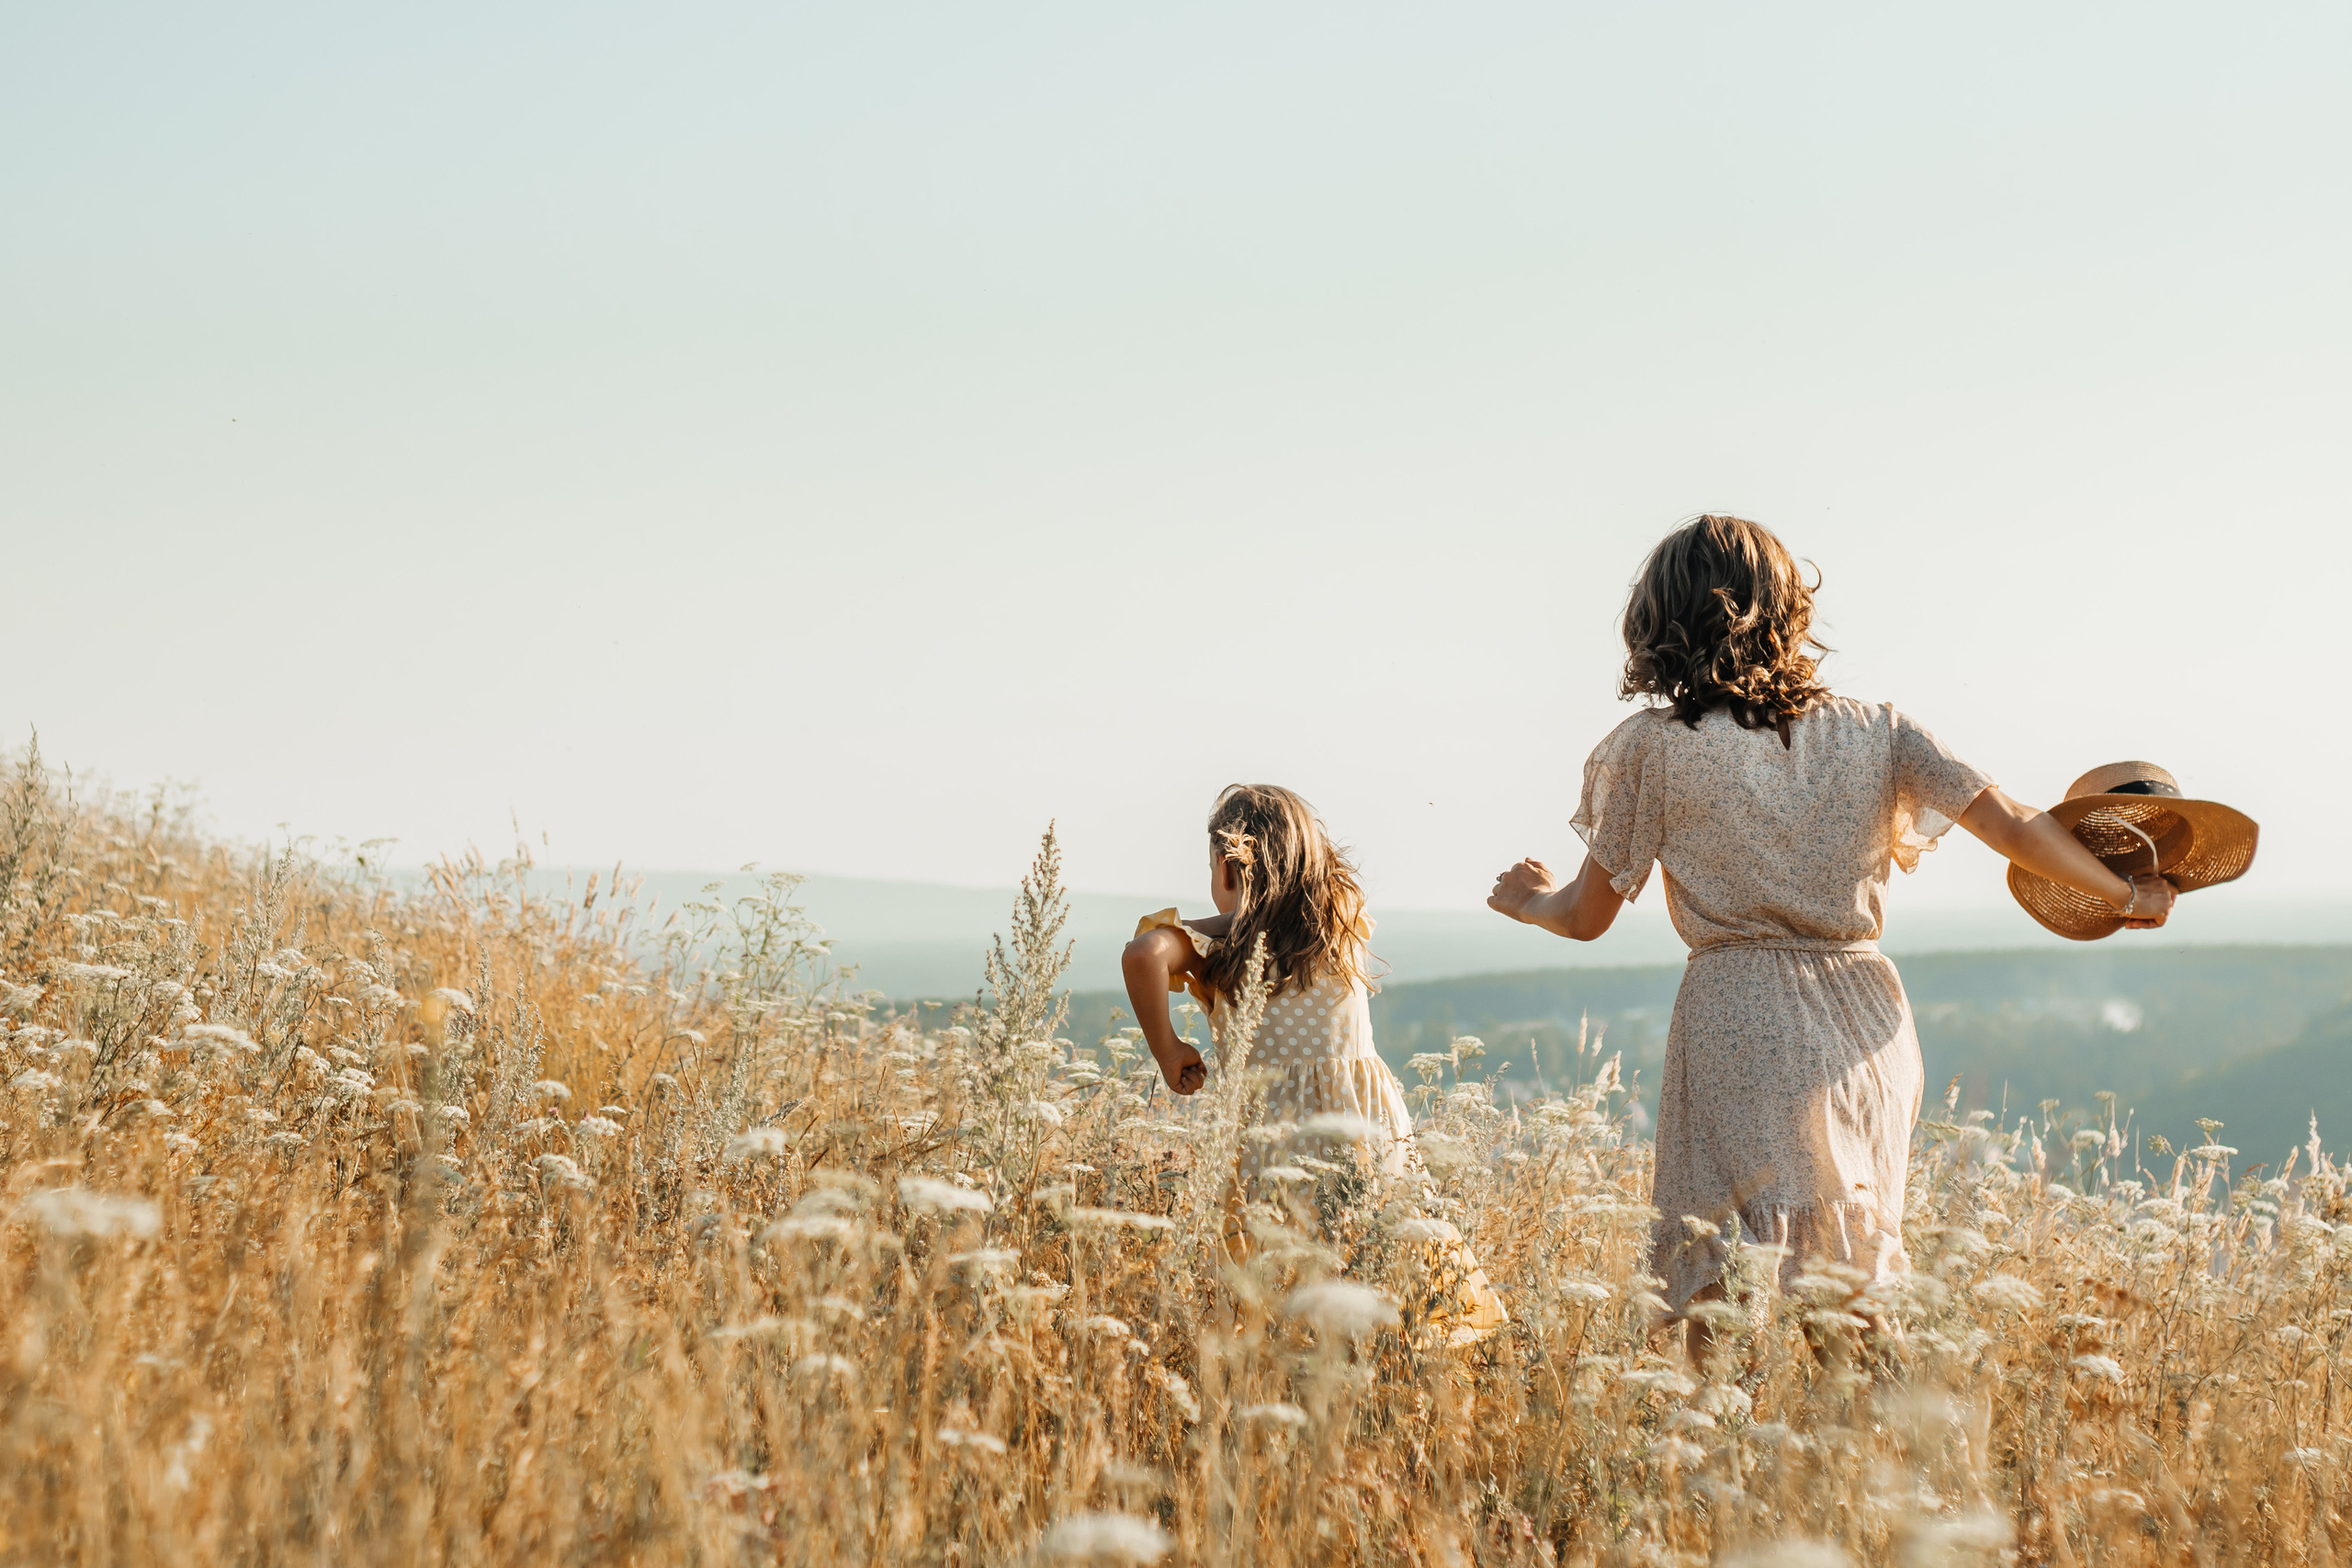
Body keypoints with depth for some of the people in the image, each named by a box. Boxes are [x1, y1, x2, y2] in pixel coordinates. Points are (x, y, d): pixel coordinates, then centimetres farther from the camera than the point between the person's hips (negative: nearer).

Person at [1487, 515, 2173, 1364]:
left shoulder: (1653, 747, -3)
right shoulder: (1876, 732, 6)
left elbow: (1587, 916, 5)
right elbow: (2016, 827, 3)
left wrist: (1534, 900, 27)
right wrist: (2126, 896, 18)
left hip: (1737, 1035, -4)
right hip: (1868, 1027, 4)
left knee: (1730, 1299, -3)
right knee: (1855, 1289, 16)